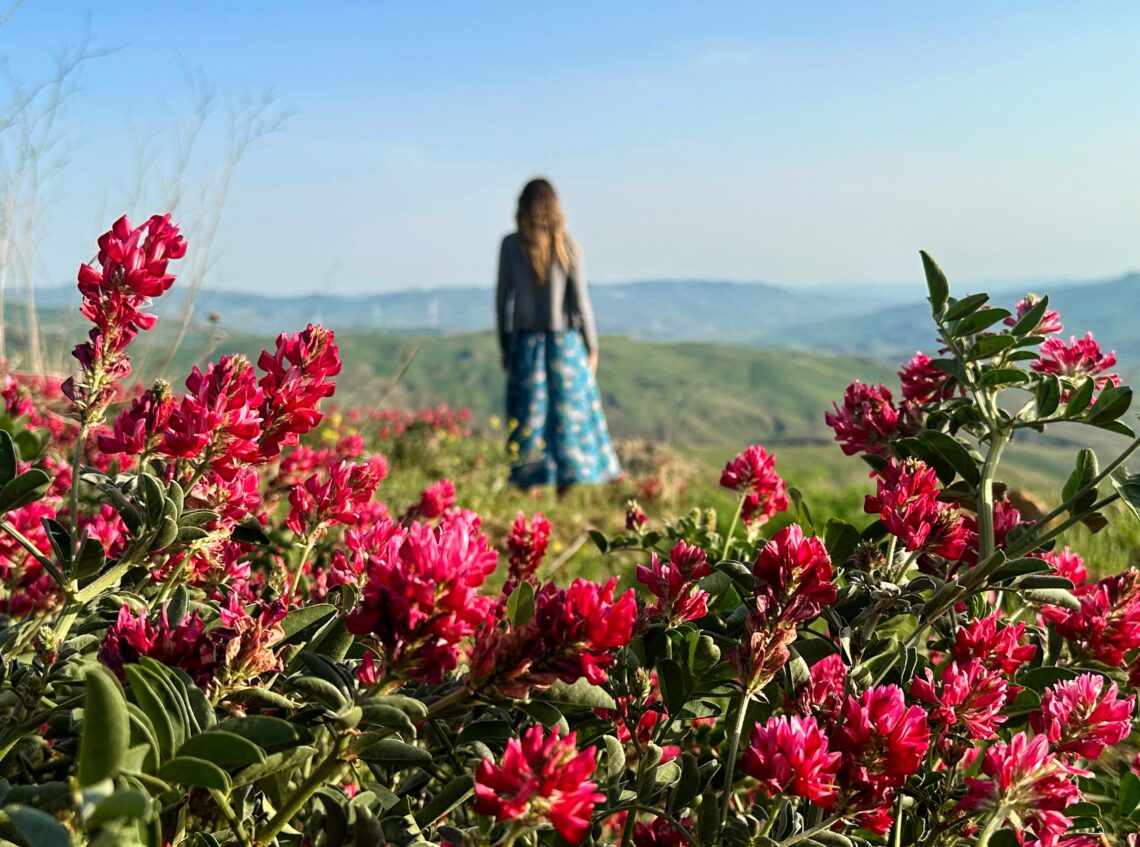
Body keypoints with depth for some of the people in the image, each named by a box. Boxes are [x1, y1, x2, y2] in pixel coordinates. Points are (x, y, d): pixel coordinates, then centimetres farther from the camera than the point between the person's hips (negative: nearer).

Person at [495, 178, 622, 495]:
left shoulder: (510, 245, -3)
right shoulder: (569, 249, -5)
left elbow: (502, 297, 1)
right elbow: (581, 303, -3)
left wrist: (504, 345, 11)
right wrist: (592, 348, 7)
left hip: (525, 343, 1)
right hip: (564, 341, -1)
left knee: (528, 419, 7)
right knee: (568, 415, 7)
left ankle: (528, 490, 8)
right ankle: (567, 486, 9)